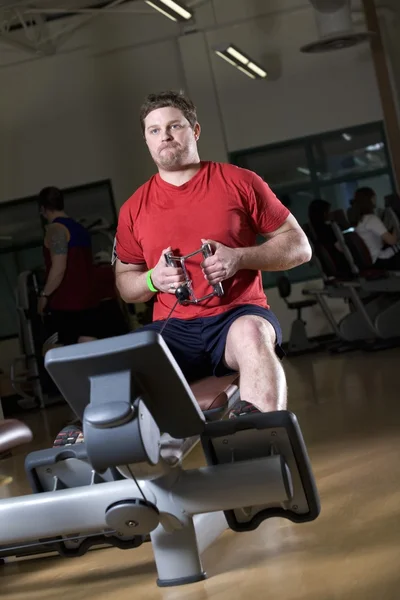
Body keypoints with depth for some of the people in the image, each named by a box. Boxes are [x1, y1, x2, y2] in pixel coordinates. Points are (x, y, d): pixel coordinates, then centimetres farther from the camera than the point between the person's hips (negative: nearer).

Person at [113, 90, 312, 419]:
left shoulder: (239, 182, 3)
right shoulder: (134, 208, 10)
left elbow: (299, 246, 6)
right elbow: (125, 283, 19)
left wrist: (239, 257, -12)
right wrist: (154, 279, -5)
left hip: (238, 315, -2)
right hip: (173, 328, 2)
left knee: (250, 332, -39)